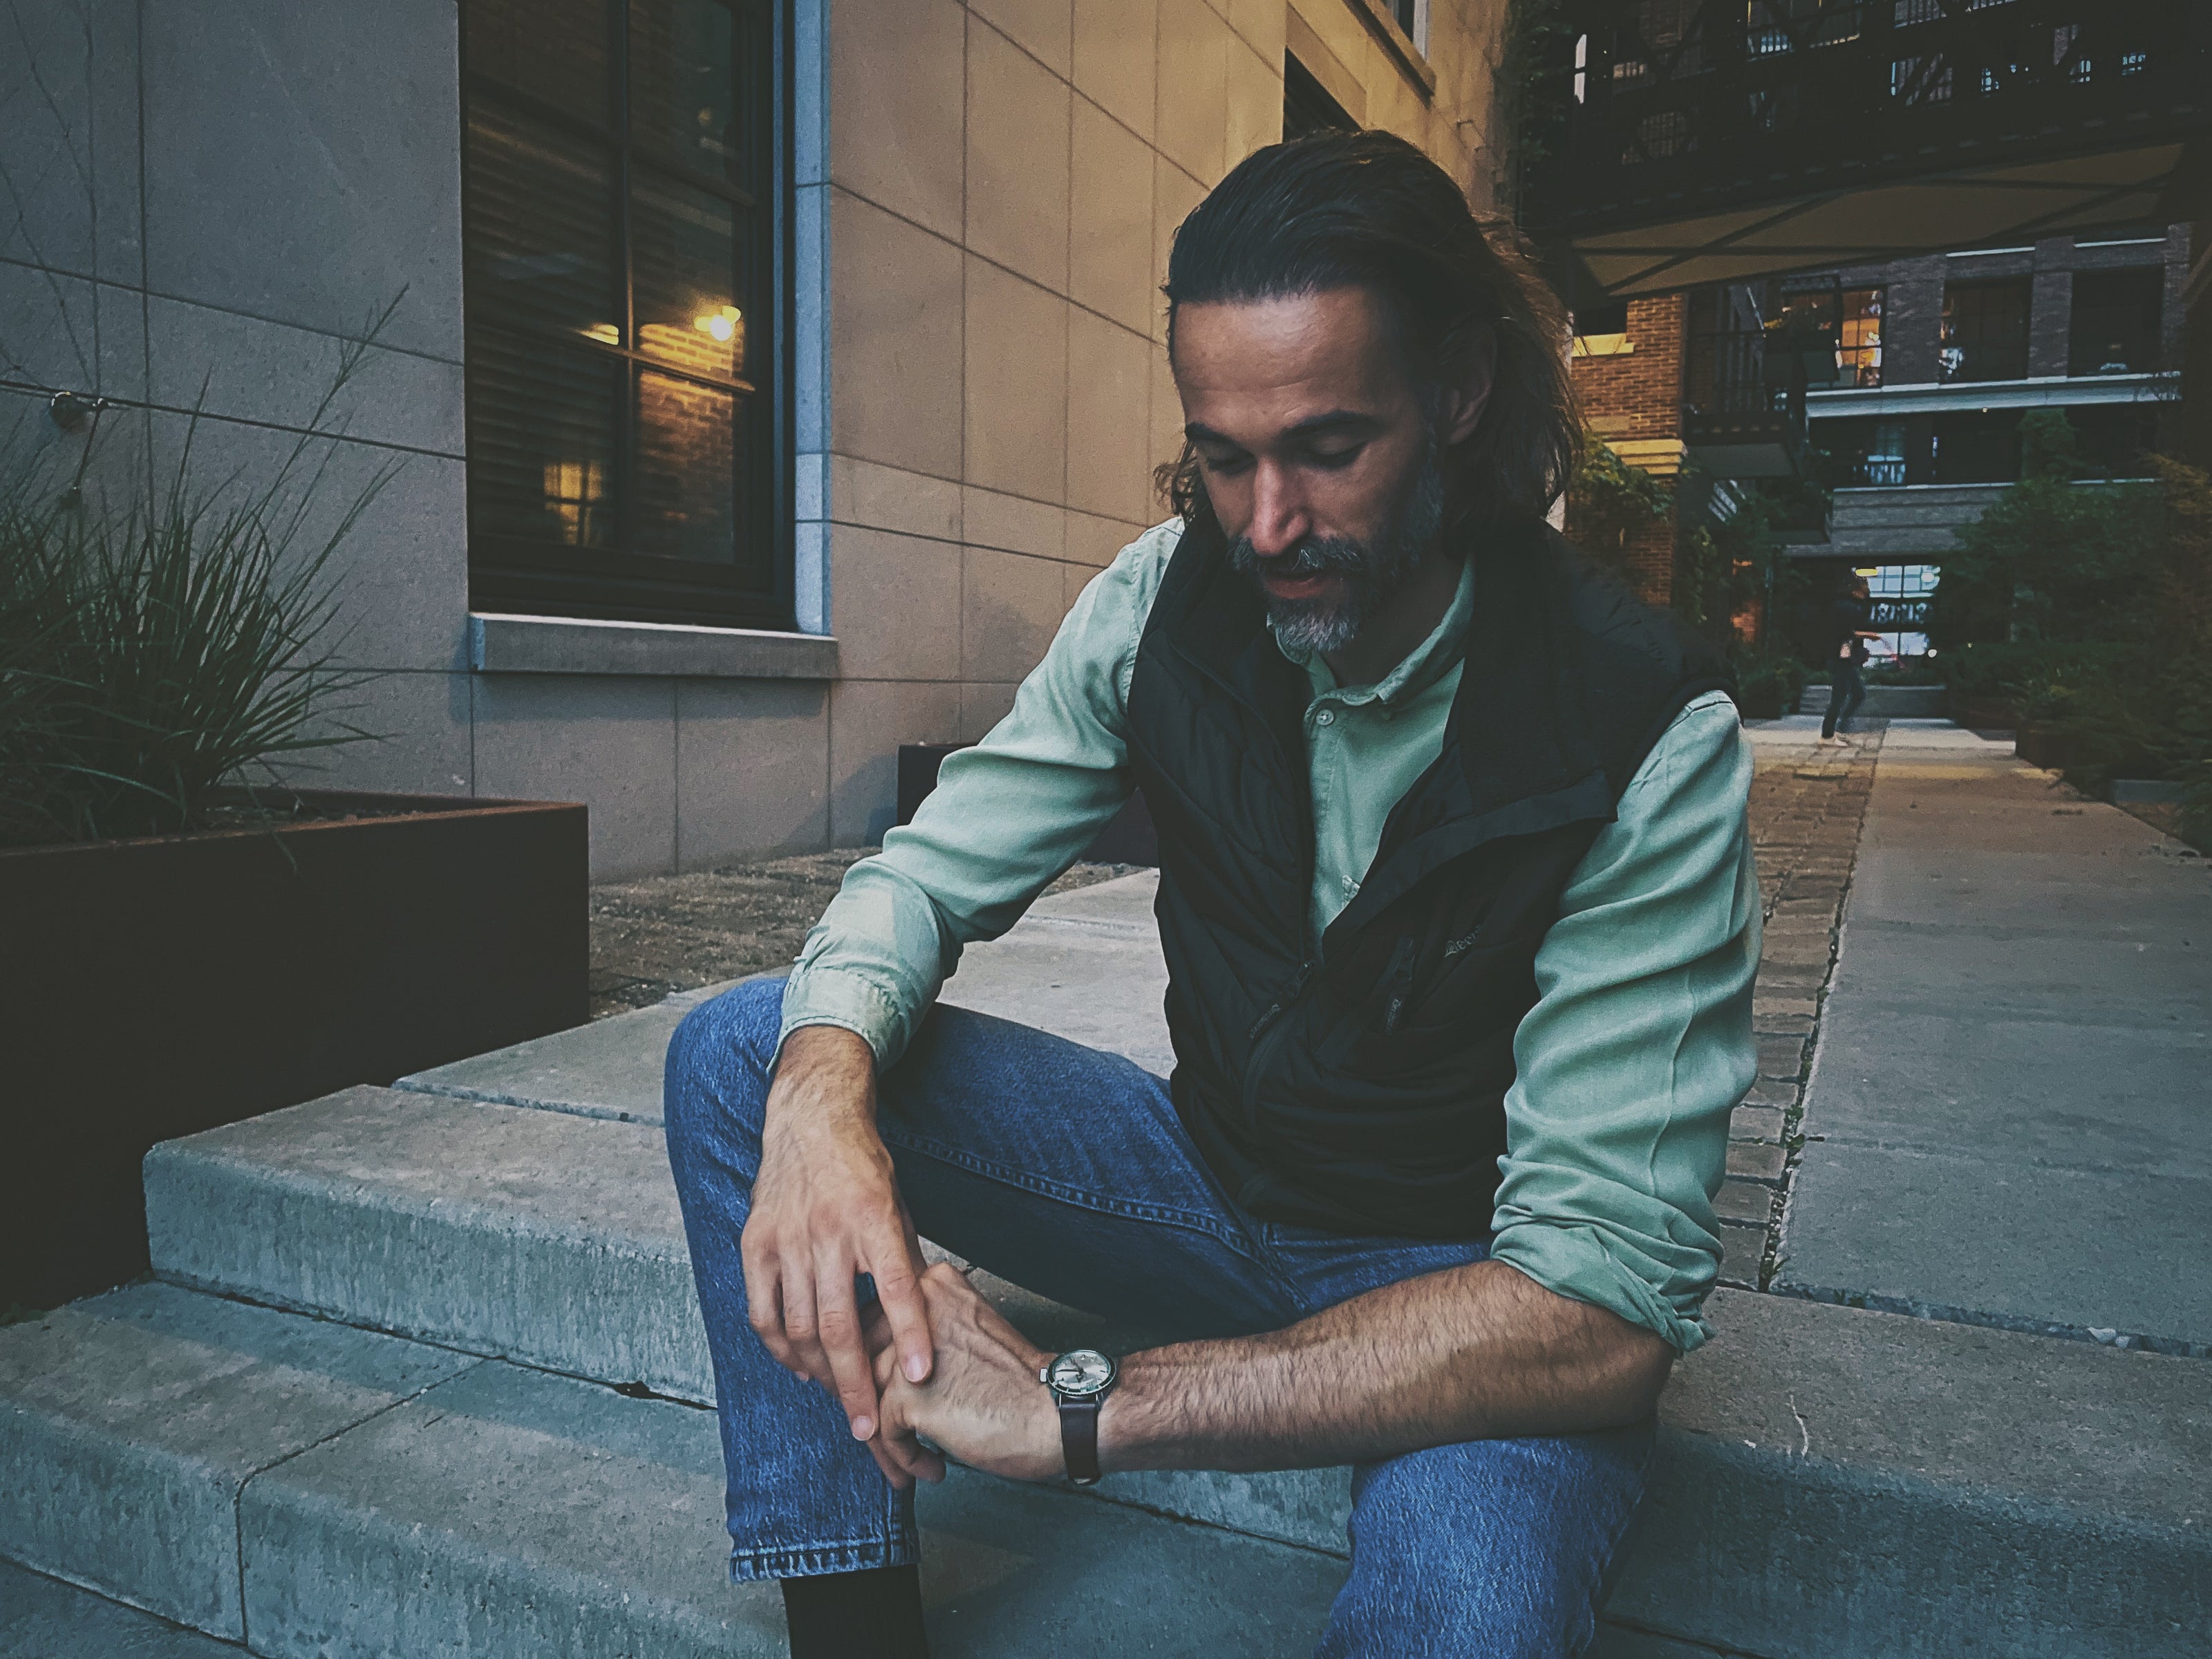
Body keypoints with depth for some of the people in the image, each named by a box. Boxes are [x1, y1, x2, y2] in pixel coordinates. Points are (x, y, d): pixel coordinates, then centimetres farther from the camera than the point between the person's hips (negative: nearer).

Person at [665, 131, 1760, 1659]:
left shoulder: (1647, 735, -24)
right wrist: (822, 1087, -31)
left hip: (1469, 1277, -4)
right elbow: (932, 874, -5)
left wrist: (1083, 1405, -34)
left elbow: (1606, 1302, -28)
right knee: (740, 1053, -11)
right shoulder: (1171, 595, -10)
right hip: (1215, 1168, 5)